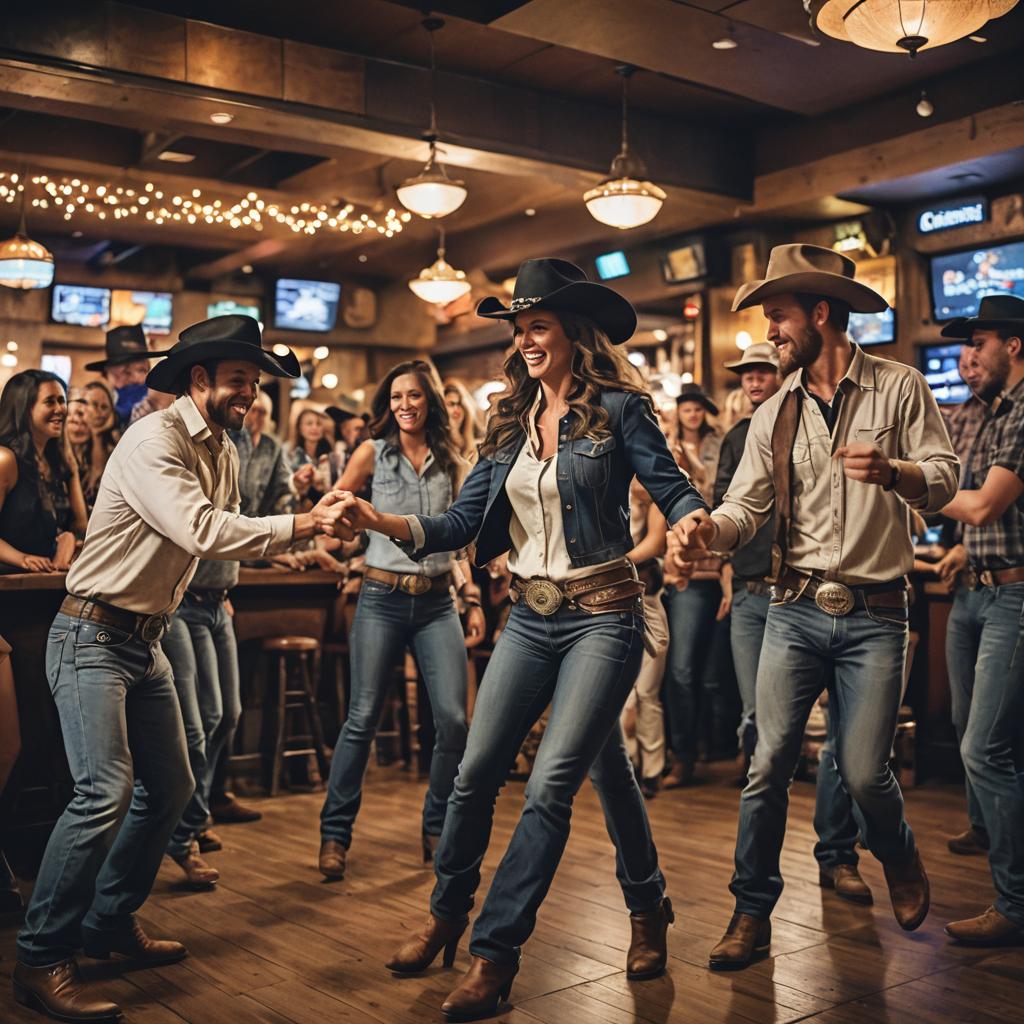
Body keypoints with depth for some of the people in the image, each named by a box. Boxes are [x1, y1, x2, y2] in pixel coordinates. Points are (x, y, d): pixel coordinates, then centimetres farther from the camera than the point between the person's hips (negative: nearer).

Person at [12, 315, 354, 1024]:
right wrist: (298, 526, -30)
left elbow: (226, 534, 13)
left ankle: (111, 921, 29)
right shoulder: (153, 441, -19)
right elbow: (198, 531, -31)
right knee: (106, 790, -18)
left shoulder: (225, 453, 11)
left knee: (170, 786, 12)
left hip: (148, 640, 9)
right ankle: (42, 959, -5)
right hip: (93, 637, -9)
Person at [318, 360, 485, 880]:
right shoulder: (373, 453, 3)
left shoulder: (449, 462, 11)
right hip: (383, 598, -2)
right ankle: (335, 833, 14)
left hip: (437, 603, 2)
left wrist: (473, 598, 9)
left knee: (453, 719, -6)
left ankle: (437, 831, 13)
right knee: (362, 720, -2)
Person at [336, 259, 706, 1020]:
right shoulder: (510, 422, 9)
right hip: (530, 619, 6)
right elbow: (461, 523, 5)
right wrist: (383, 522, -10)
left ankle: (496, 954, 3)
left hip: (602, 617, -5)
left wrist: (694, 527, -32)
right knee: (475, 775, 7)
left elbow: (675, 492, -8)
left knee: (551, 784, -9)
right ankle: (447, 918, 27)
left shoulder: (617, 408, -6)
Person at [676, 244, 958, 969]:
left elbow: (943, 482, -2)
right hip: (796, 610, 3)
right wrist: (706, 529, -20)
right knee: (770, 762, -2)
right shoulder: (774, 416, 9)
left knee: (863, 771, -1)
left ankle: (899, 858, 33)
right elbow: (746, 508, 2)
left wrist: (891, 470, -24)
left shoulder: (899, 388, 1)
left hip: (875, 615, -2)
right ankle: (753, 912, 12)